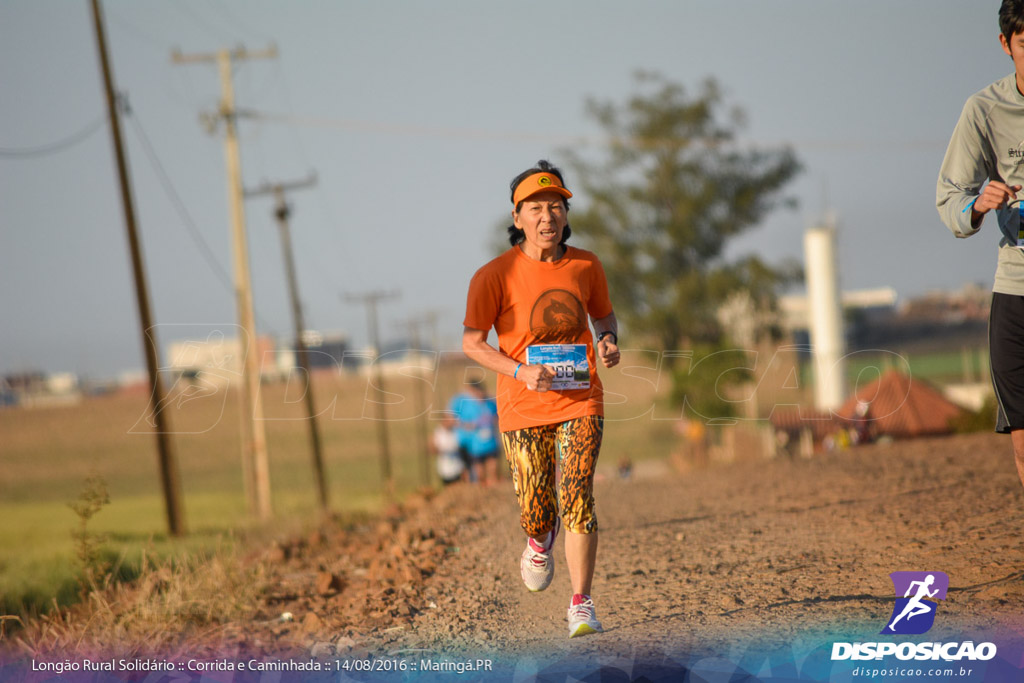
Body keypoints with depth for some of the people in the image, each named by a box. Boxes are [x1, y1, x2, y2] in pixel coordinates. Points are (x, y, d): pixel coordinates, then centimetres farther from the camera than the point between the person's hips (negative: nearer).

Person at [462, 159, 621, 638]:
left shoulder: (586, 266, 0)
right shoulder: (495, 275, -10)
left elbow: (603, 314, 18)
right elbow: (472, 342, -5)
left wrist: (607, 341, -5)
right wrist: (520, 370, -20)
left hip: (580, 401, 1)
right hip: (523, 406, -1)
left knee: (577, 496, -14)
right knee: (536, 512, 3)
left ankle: (581, 604, -6)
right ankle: (540, 541, 42)